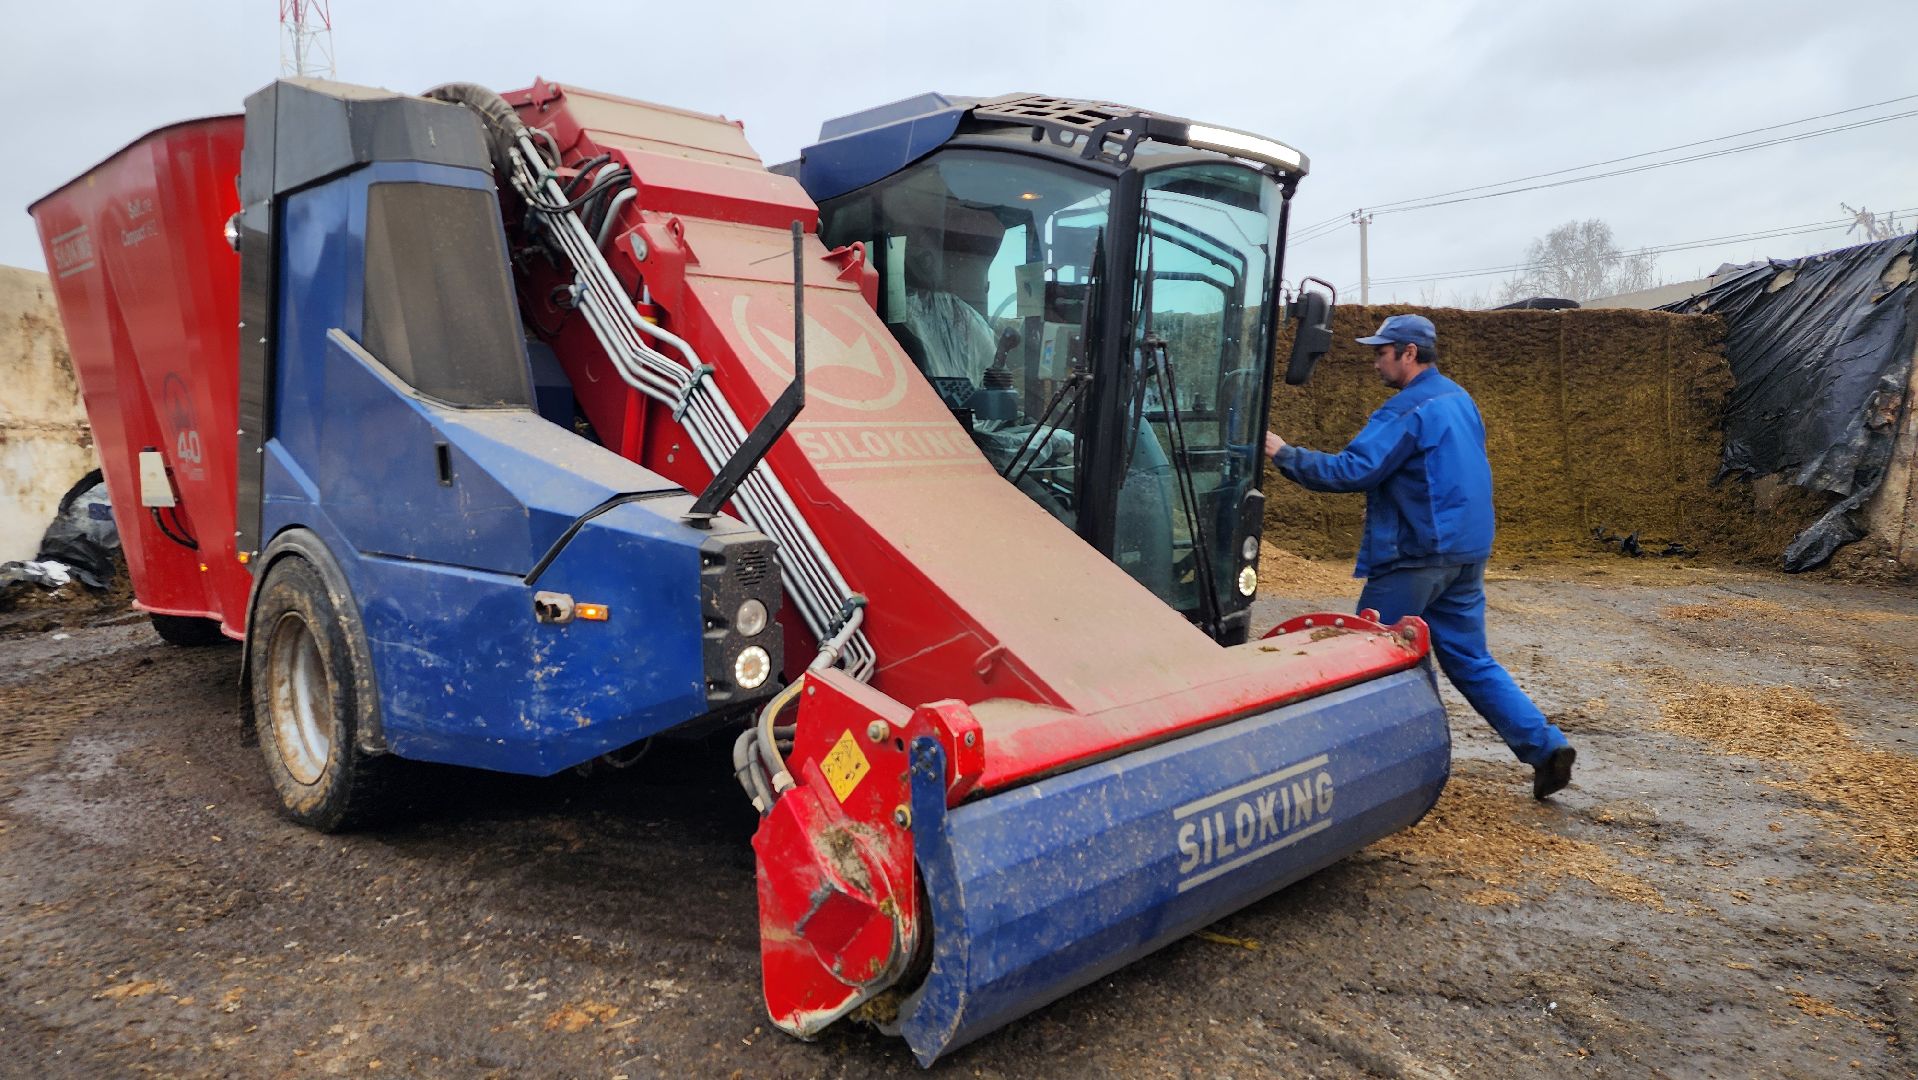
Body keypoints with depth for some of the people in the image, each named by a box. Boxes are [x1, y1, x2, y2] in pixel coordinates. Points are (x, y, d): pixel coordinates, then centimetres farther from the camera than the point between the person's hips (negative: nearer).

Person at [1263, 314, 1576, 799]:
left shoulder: (1408, 410, -15)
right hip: (1466, 553, 9)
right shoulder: (1459, 400, 15)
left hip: (1417, 555, -9)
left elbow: (1351, 471, -22)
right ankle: (1546, 746, 8)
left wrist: (1283, 453, -16)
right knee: (1470, 660, 14)